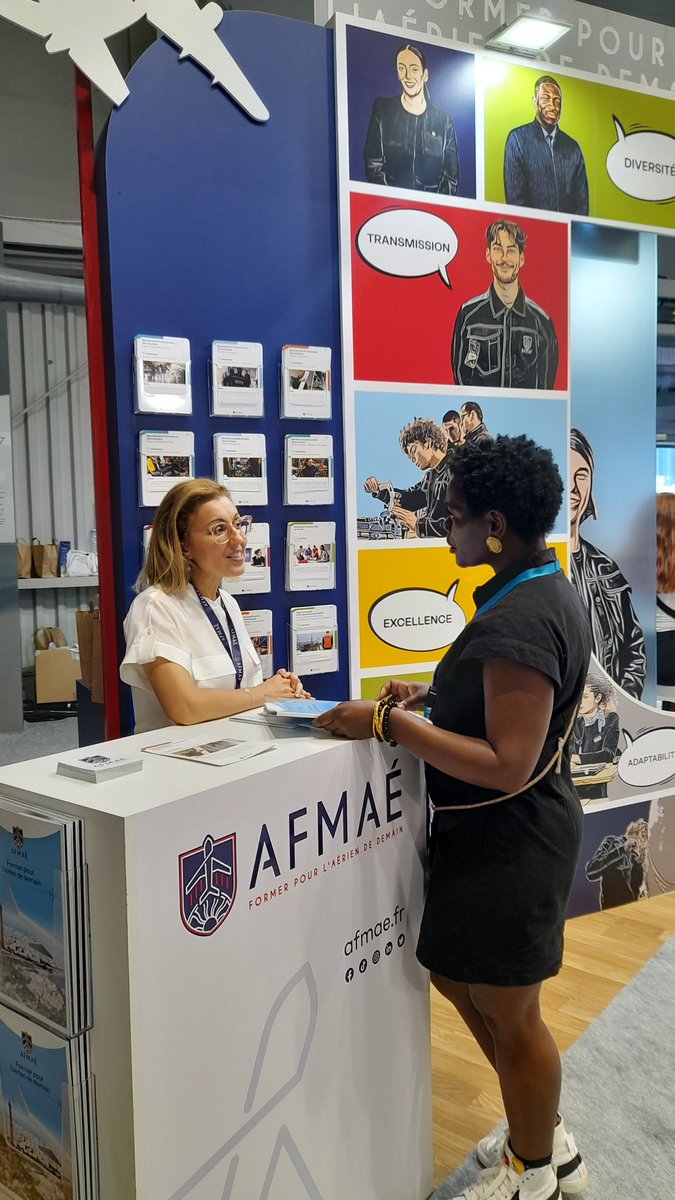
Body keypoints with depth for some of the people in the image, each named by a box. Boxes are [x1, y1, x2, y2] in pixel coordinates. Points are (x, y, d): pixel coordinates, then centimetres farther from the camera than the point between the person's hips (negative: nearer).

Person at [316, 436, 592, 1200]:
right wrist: (433, 696, 5)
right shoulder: (544, 590, 5)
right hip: (503, 829, 10)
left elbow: (506, 764, -29)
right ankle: (547, 1137, 43)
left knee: (508, 1013, 12)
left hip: (507, 840, -10)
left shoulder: (518, 620, -27)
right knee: (455, 977, 24)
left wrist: (389, 724, -26)